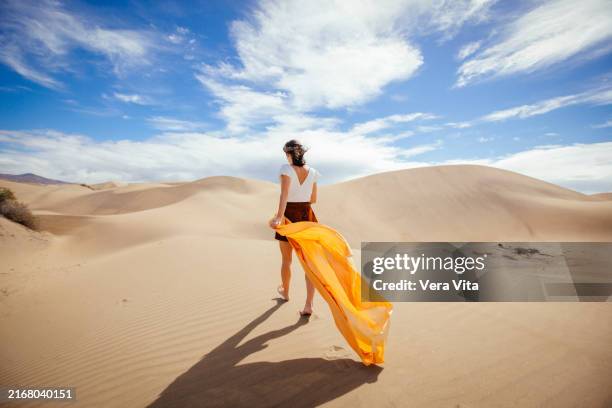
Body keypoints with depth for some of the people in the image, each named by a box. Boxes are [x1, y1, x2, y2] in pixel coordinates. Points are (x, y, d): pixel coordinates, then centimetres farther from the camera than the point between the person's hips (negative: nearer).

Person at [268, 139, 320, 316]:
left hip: (289, 216, -2)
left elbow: (284, 194, -28)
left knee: (286, 260, 18)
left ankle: (285, 292, 41)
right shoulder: (313, 172, 2)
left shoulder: (286, 169, -11)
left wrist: (279, 217, -38)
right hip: (307, 217, 3)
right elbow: (313, 199, 9)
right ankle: (308, 305, -1)